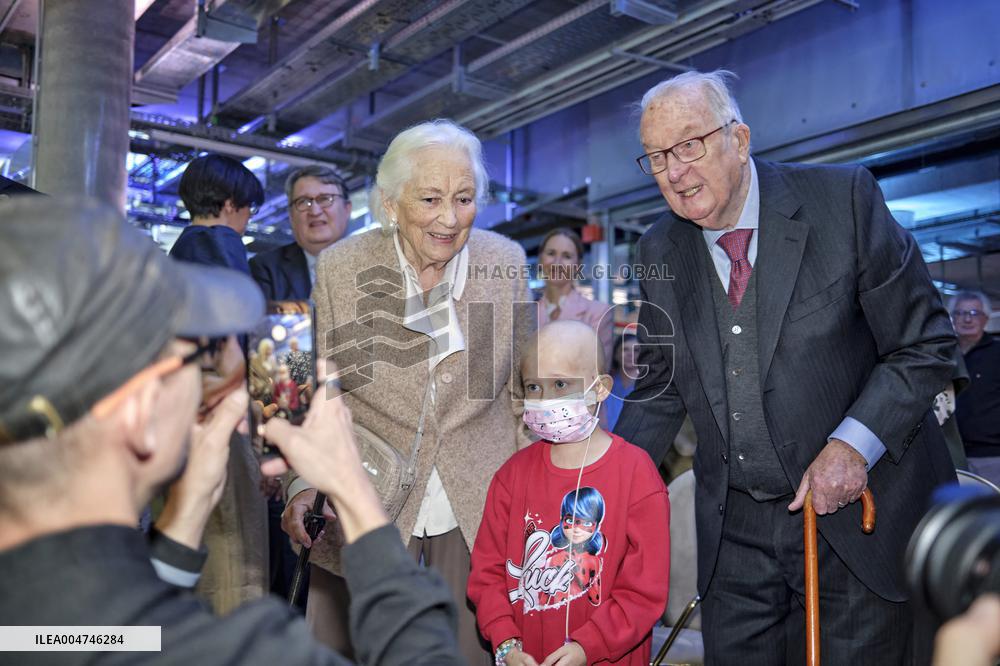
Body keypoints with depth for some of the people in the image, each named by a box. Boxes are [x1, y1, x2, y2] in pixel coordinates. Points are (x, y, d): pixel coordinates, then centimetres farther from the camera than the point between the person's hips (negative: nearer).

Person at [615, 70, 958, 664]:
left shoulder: (844, 199, -11)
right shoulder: (661, 252, 1)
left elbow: (925, 345, -7)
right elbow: (661, 391, 8)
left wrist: (852, 444, -18)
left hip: (859, 514, -3)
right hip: (734, 532, 3)